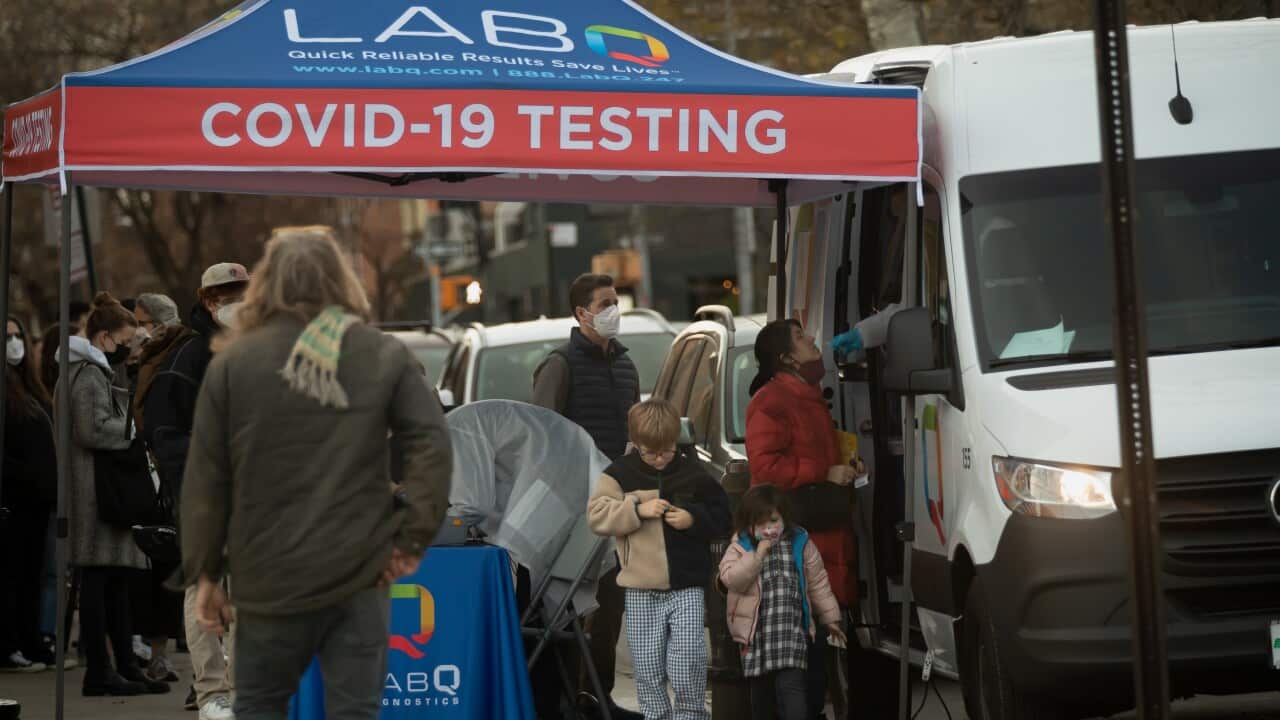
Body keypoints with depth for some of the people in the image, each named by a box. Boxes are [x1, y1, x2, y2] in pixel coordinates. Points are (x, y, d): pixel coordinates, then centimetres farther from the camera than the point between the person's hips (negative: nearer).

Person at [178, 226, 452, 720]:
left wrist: (204, 572, 7)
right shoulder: (384, 355, 5)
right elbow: (433, 445, -5)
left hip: (272, 576, -1)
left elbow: (205, 478, 1)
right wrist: (413, 537, -3)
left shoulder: (233, 362, 3)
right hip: (360, 572, 1)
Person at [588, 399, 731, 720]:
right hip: (642, 591, 1)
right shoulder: (621, 474, 2)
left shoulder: (693, 474, 4)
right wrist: (638, 510, -16)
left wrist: (694, 519, -9)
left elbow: (722, 517, 10)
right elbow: (597, 515, -6)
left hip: (687, 587, 0)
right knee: (648, 666, 5)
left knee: (688, 658, -9)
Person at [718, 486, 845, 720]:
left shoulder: (800, 544, 4)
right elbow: (730, 578, -15)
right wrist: (757, 555, -18)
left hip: (792, 629, -1)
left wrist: (830, 617, 12)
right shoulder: (740, 547, 2)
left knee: (791, 684, -15)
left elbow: (817, 583, 10)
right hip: (756, 631, 1)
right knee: (761, 690, 11)